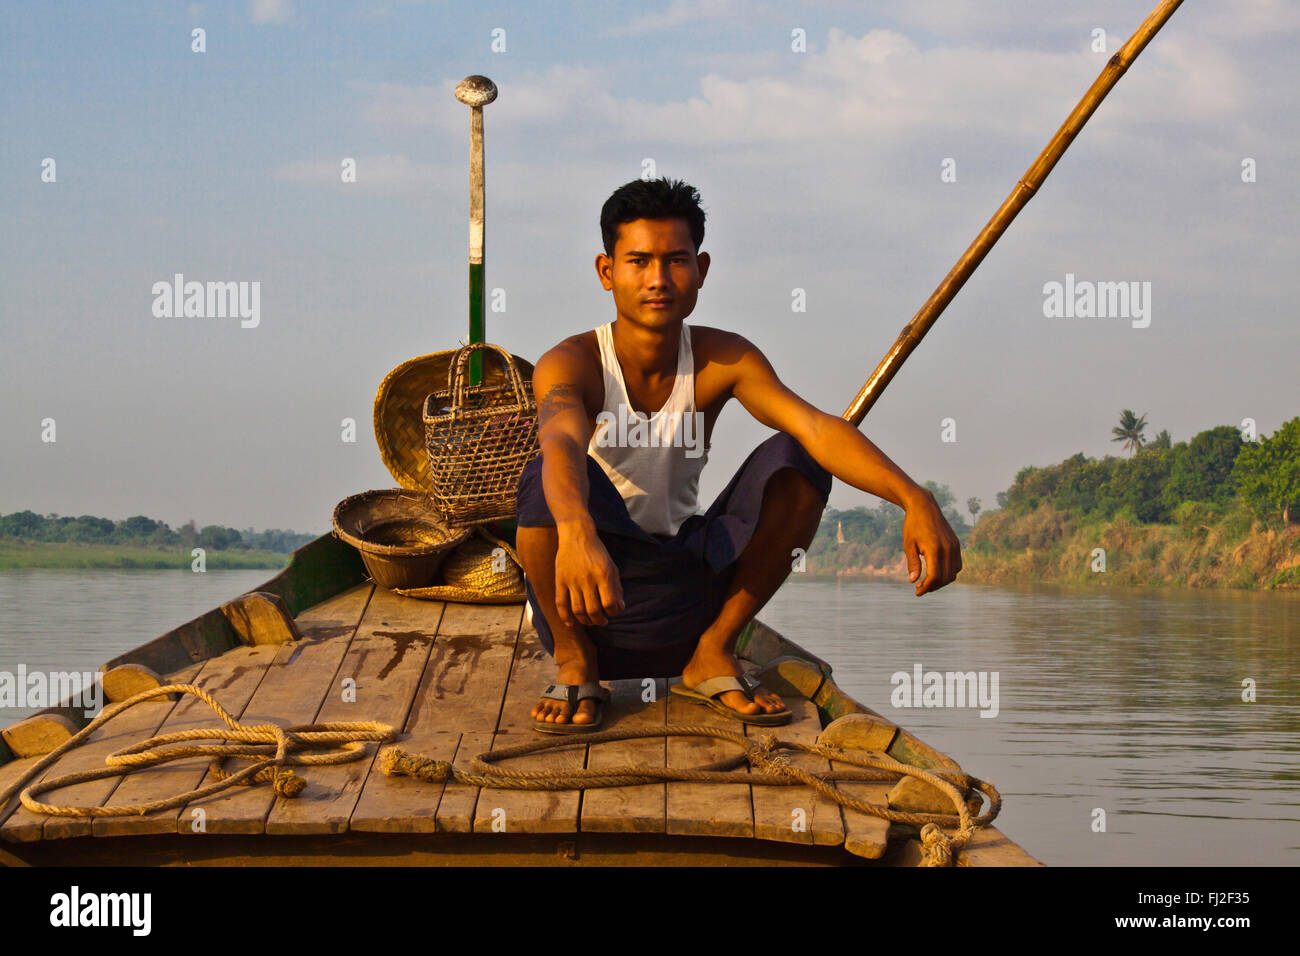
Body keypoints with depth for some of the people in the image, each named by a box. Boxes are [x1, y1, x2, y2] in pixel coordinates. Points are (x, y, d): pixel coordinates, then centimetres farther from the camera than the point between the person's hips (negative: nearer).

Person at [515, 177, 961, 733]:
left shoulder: (724, 360, -6)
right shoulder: (571, 364, -17)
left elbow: (814, 426, -23)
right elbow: (561, 442, -40)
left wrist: (913, 499, -41)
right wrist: (577, 532, -64)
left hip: (686, 586, 3)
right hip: (587, 594, -3)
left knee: (796, 461, -18)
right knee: (547, 482, -35)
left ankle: (711, 654, -1)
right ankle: (574, 660, -8)